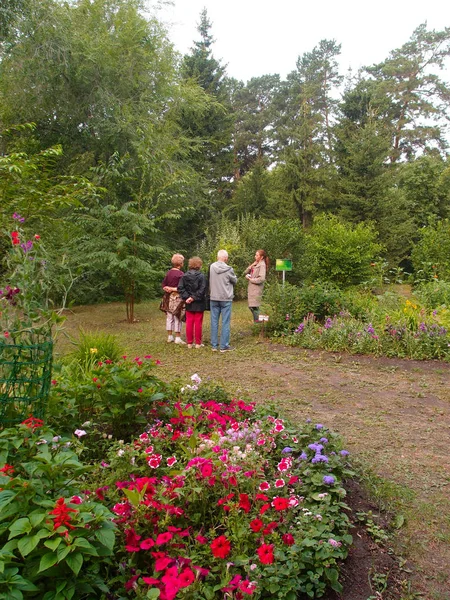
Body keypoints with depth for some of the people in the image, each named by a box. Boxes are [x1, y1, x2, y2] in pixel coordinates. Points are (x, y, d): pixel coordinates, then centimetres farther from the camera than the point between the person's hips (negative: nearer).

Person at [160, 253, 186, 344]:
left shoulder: (168, 272, 5)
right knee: (177, 318, 1)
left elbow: (163, 284, 6)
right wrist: (174, 289, -6)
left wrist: (168, 289, -6)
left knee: (169, 317, 12)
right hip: (177, 297, -6)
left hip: (169, 298, 6)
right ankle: (177, 338, 4)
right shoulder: (180, 274, -15)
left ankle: (170, 336, 19)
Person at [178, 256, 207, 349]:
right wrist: (194, 298, -14)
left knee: (189, 323, 9)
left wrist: (187, 297, -9)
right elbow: (202, 290, -19)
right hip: (199, 304, -3)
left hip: (189, 304, 3)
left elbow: (180, 288, -4)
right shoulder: (202, 276, -11)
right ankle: (198, 343, 8)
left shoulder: (184, 276, 2)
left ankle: (189, 343, 13)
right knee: (198, 323, 4)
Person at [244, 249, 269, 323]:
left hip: (257, 289, -9)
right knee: (251, 306, 12)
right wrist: (251, 266, -3)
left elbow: (262, 279, -21)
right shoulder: (256, 264, 15)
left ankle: (257, 321, -1)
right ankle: (256, 321, 22)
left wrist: (251, 279, -12)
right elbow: (246, 272, 14)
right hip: (251, 288, 9)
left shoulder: (262, 265, -10)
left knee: (254, 307, -8)